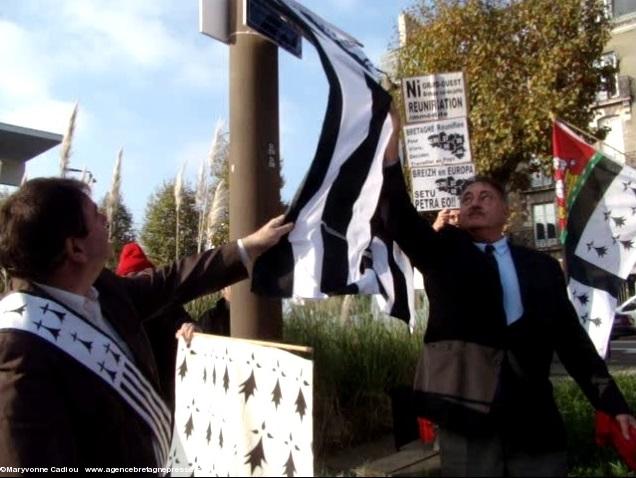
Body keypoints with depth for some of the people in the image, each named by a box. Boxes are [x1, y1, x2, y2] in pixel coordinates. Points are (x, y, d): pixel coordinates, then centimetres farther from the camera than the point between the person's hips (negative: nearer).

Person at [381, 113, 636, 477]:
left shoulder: (541, 266, 13)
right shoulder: (444, 254, 8)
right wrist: (393, 135, -13)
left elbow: (573, 339, 11)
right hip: (467, 409, -1)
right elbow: (398, 214, -6)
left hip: (533, 415, 2)